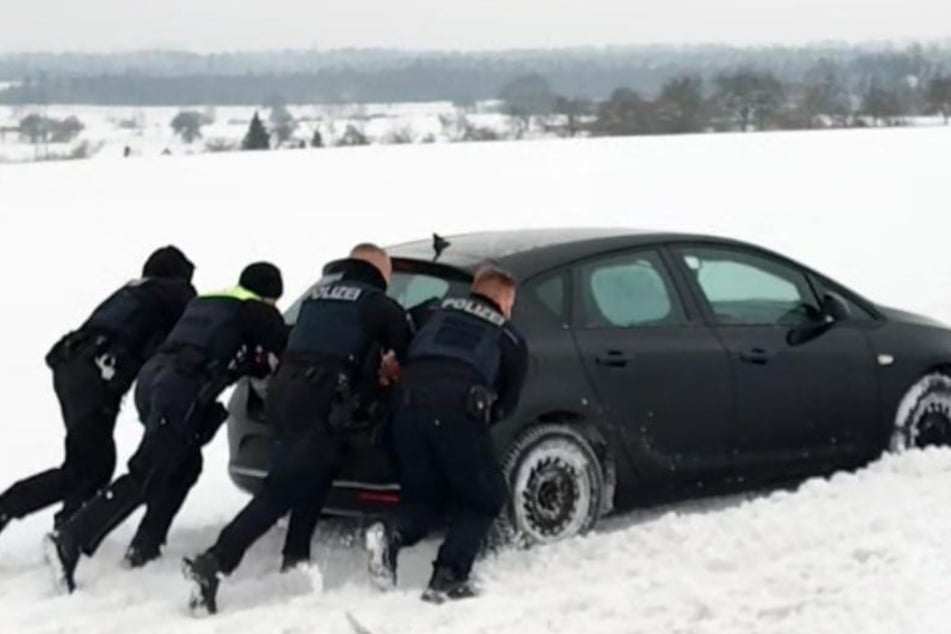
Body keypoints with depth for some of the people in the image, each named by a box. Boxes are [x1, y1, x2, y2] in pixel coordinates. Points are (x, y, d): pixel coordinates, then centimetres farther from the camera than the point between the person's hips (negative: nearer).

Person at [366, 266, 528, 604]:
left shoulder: (436, 314, 27)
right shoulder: (509, 339, 20)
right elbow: (507, 402, 23)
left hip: (410, 409, 4)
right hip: (459, 415, -3)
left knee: (424, 496, 19)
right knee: (484, 499, 14)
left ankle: (391, 534, -12)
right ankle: (447, 579, -1)